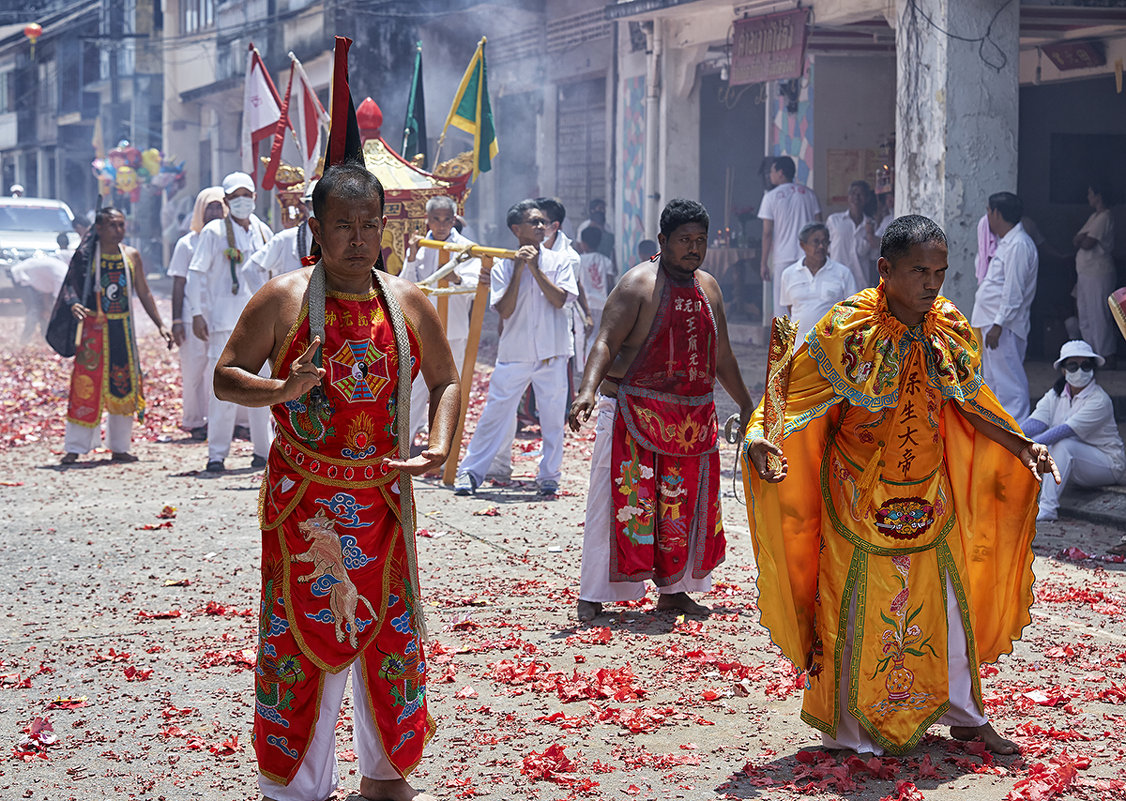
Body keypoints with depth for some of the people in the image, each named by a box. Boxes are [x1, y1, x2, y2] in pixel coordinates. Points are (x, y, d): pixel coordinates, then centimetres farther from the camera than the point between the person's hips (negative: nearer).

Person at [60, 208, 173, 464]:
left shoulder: (131, 255, 7)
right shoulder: (86, 255, -5)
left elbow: (144, 293, 12)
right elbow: (69, 285, -11)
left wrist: (160, 325, 9)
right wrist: (74, 304, -32)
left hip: (124, 328, 4)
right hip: (94, 327, -4)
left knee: (124, 386, 6)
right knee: (86, 385, -7)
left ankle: (119, 448, 16)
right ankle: (74, 448, -1)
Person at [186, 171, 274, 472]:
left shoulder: (262, 231, 14)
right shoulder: (213, 232, 0)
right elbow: (196, 274, -1)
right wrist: (197, 313, -8)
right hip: (224, 320, -4)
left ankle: (263, 450, 13)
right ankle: (217, 453, -5)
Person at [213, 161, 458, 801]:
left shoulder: (408, 303, 4)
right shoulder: (284, 299, -6)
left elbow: (446, 381, 14)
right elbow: (226, 377, -3)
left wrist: (441, 447, -3)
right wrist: (283, 390, -22)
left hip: (384, 495, 4)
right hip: (303, 499, -3)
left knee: (390, 630, 10)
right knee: (303, 635, 0)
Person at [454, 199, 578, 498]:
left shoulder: (559, 261, 3)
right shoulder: (503, 267, 2)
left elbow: (559, 299, -10)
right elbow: (504, 310, -7)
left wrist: (535, 268, -14)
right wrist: (519, 269, -13)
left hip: (552, 353, 0)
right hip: (514, 354, 0)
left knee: (553, 419, 4)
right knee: (494, 414, 0)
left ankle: (549, 477, 17)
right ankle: (470, 472, 7)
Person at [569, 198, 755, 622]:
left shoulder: (709, 289, 12)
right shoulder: (638, 284, -9)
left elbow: (722, 356, 23)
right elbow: (605, 343, -17)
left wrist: (747, 405, 28)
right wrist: (588, 389, -33)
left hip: (694, 418, 6)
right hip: (633, 411, -6)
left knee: (684, 505, 9)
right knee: (623, 502, -7)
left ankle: (673, 590, 21)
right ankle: (593, 597, -2)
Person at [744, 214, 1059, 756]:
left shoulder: (951, 331, 0)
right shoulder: (848, 328, -16)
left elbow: (970, 405, 13)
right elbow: (795, 391, -14)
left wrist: (1021, 445, 6)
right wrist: (760, 437, -31)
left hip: (927, 496, 5)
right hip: (860, 496, -4)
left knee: (946, 600, 11)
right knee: (858, 603, 2)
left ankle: (963, 714, 28)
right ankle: (850, 726, 17)